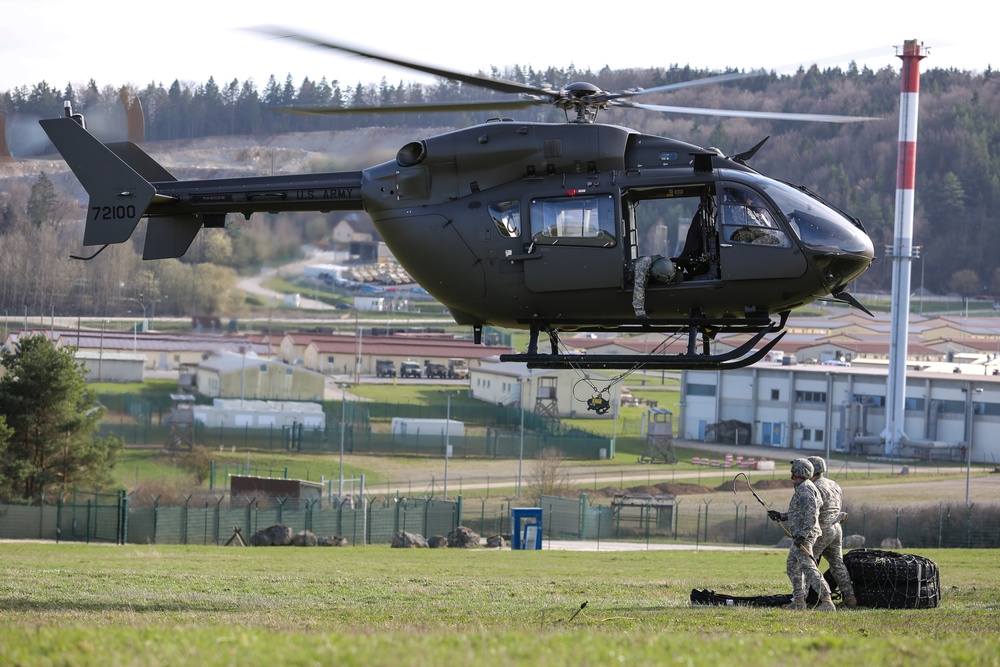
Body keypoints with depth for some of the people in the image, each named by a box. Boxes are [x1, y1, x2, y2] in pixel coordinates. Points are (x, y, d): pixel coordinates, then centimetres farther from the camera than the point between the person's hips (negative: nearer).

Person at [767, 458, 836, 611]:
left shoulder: (805, 490, -15)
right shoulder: (803, 488, 18)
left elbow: (811, 514, -25)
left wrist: (802, 534, -28)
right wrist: (780, 516, 27)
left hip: (804, 536, -11)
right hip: (800, 536, 11)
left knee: (808, 567, -18)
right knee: (792, 566, 20)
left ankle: (826, 602, -25)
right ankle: (799, 601, 24)